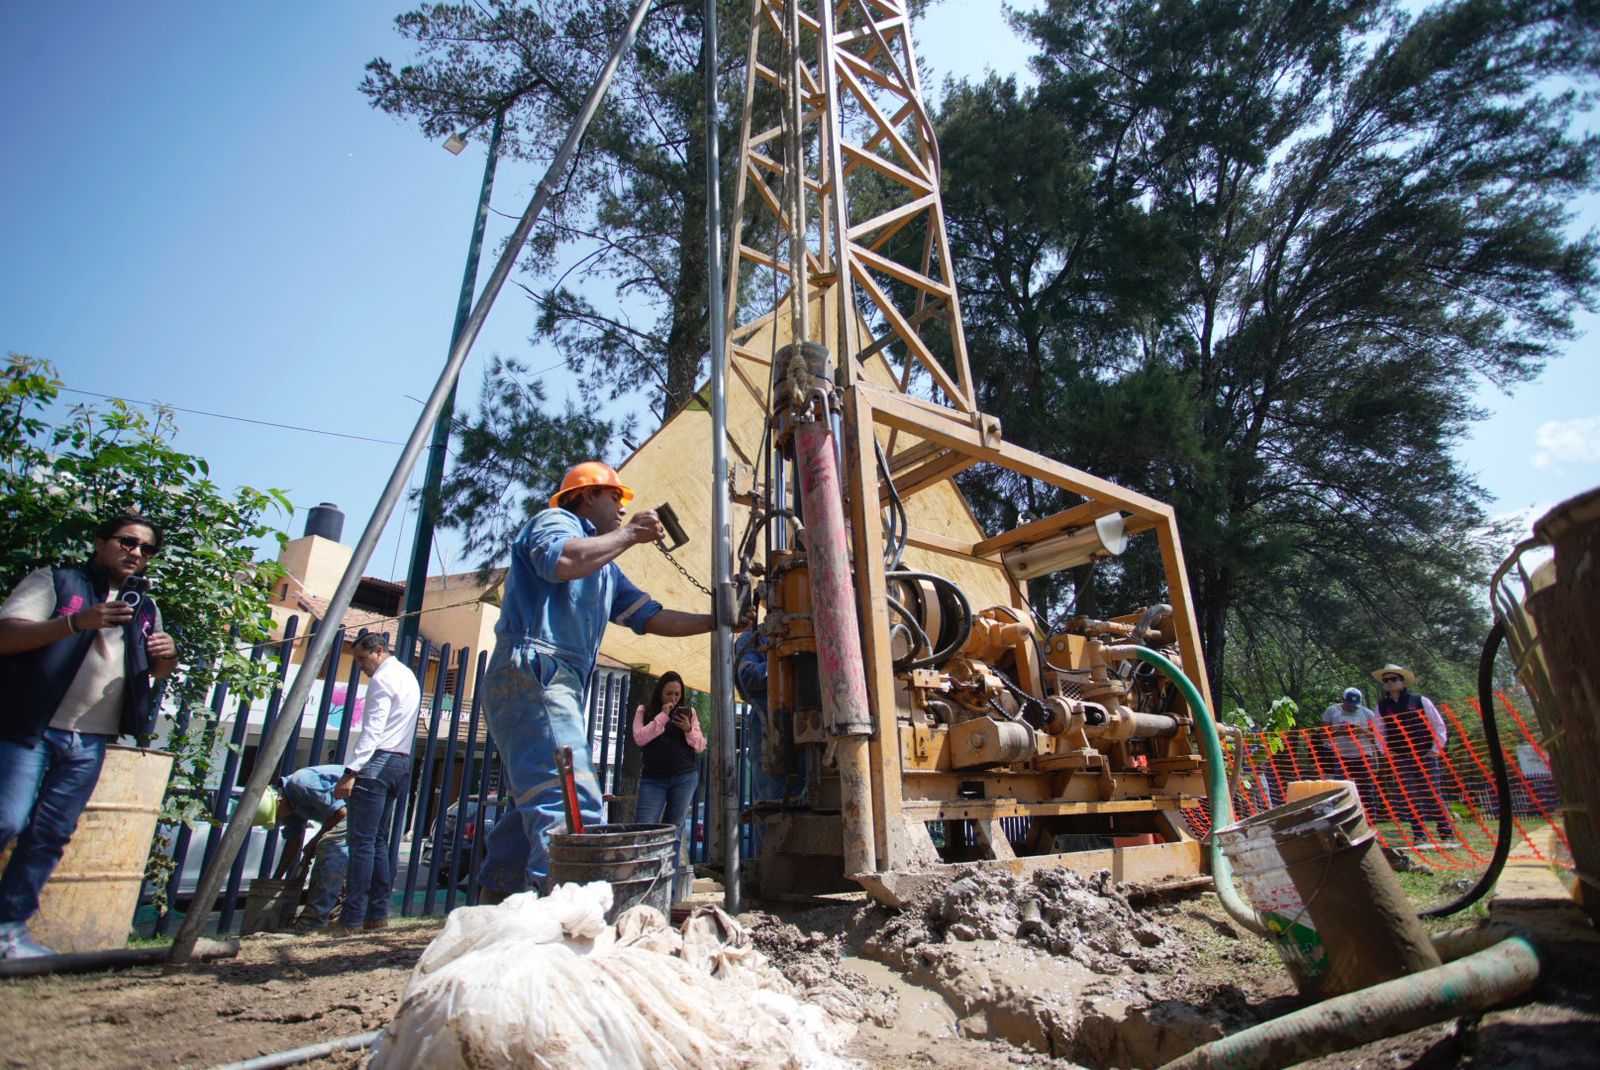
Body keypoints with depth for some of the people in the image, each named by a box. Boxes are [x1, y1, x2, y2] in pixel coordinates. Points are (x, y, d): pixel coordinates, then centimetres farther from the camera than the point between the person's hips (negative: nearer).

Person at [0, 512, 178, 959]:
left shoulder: (145, 609, 15)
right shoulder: (54, 581, 2)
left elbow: (148, 671, 22)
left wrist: (166, 659, -2)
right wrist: (76, 622, -26)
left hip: (91, 742, 4)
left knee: (51, 835, 6)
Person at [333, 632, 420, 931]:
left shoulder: (383, 679, -8)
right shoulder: (409, 676, 20)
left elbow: (373, 730, -17)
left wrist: (351, 771, -20)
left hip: (378, 761, -9)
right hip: (401, 763, 9)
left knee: (361, 841, -6)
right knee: (378, 841, 12)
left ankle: (352, 918, -4)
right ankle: (377, 913, 14)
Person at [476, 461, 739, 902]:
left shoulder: (605, 566, 29)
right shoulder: (554, 521, 2)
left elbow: (652, 617, 24)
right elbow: (562, 560, -23)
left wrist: (715, 622, 16)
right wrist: (630, 534, -12)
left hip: (561, 684, 10)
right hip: (531, 672, -10)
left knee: (534, 807, 14)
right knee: (572, 805, -21)